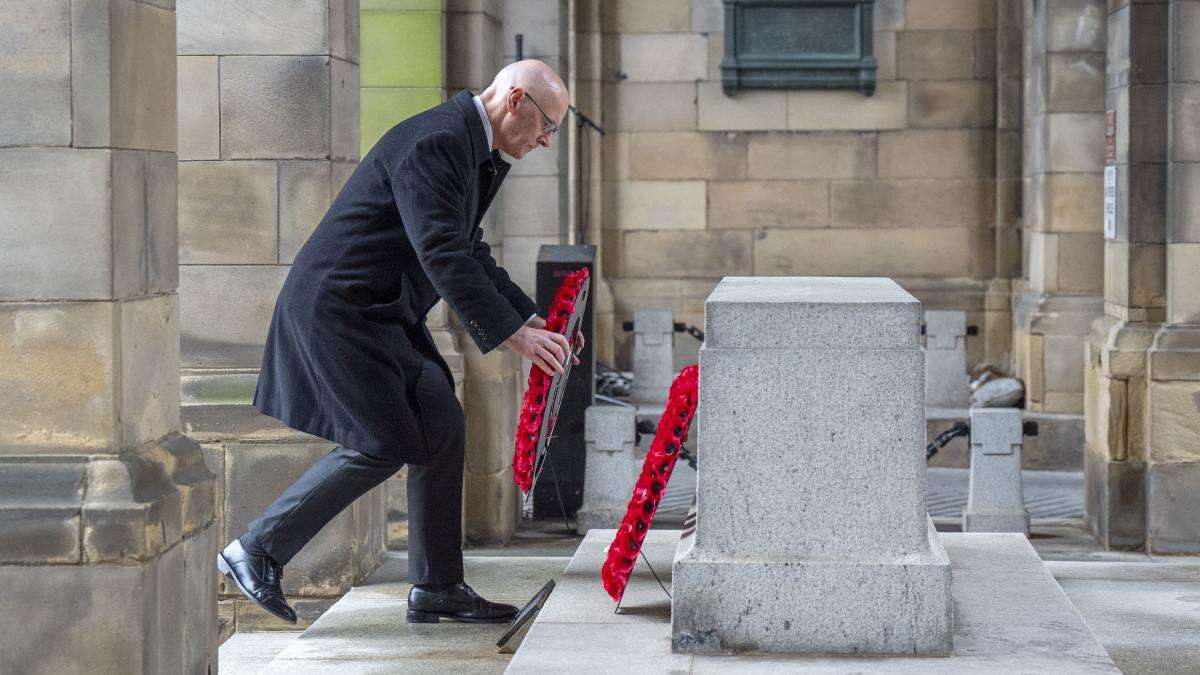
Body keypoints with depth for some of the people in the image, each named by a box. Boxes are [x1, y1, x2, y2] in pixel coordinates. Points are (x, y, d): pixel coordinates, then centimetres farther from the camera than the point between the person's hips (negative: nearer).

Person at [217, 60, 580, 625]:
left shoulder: (470, 151, 13)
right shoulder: (434, 142, -20)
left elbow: (468, 252, 23)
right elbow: (441, 255, -28)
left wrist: (530, 319, 15)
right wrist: (511, 334, -29)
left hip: (383, 313, 10)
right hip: (339, 307, -10)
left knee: (442, 429, 5)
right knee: (384, 444, -10)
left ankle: (437, 589, 12)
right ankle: (257, 550, 1)